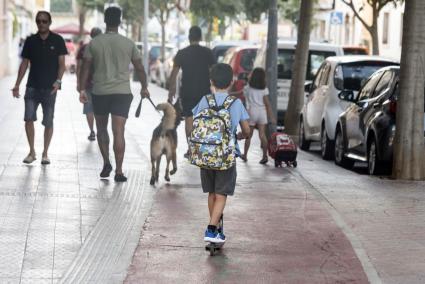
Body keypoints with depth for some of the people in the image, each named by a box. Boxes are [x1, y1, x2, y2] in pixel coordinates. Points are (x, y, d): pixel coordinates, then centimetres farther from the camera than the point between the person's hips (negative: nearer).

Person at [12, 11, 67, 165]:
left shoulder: (57, 40, 1)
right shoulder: (30, 41, 7)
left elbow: (61, 64, -1)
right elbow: (24, 64, 11)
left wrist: (58, 81, -16)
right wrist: (17, 85, 6)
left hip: (50, 88, -2)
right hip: (32, 87, 2)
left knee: (48, 122, 2)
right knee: (28, 118, -10)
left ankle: (45, 153, 14)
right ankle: (32, 152, 3)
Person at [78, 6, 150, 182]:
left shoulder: (94, 43, 1)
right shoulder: (128, 44, 1)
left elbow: (85, 67, -2)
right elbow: (139, 68, 6)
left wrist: (82, 89, 3)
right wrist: (144, 88, 19)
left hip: (99, 92, 1)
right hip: (122, 92, -1)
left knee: (101, 129, 20)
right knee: (118, 132, -4)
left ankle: (106, 163, 13)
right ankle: (118, 172, -8)